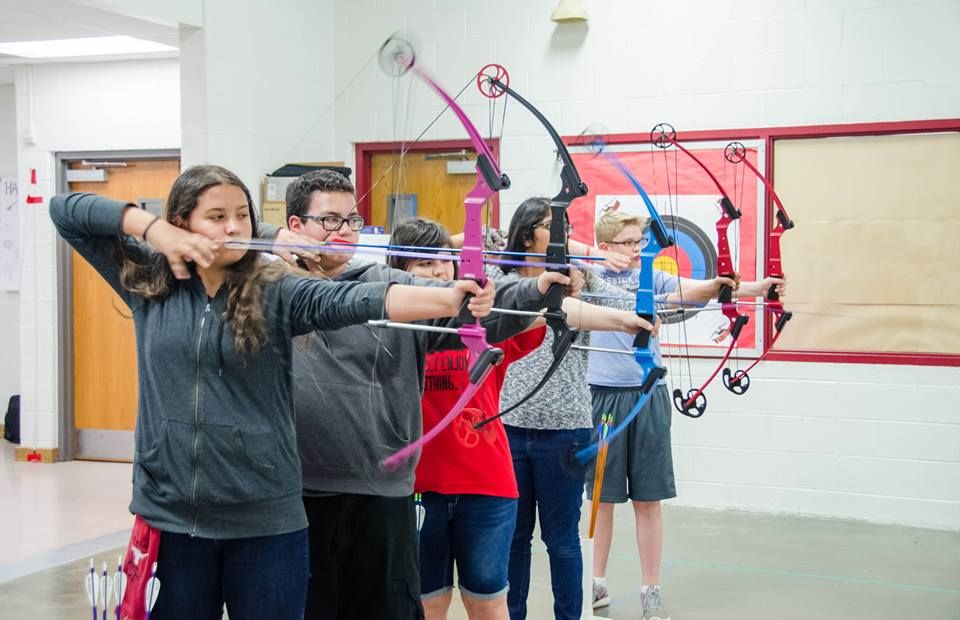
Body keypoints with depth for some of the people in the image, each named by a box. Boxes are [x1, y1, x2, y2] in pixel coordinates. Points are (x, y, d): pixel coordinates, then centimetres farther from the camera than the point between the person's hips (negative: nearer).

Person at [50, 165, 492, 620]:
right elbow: (64, 210, 8)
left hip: (265, 520, -2)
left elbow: (353, 300, -20)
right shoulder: (149, 281, 4)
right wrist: (151, 228, -6)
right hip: (169, 517, 2)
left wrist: (451, 299, -37)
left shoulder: (276, 292, -4)